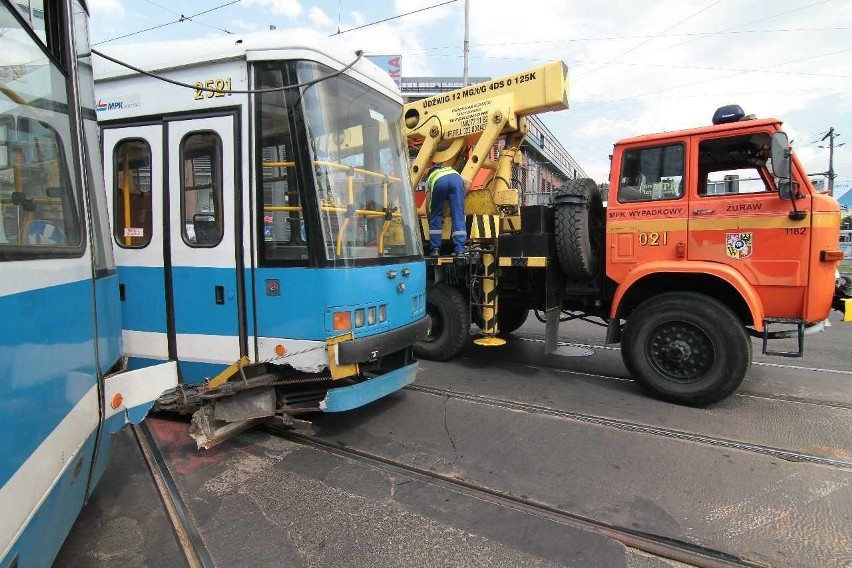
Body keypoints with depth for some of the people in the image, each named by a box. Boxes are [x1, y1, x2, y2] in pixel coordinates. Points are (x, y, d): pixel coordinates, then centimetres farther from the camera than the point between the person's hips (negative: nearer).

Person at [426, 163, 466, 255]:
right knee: (458, 216, 3)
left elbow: (429, 202, 31)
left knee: (435, 216, 15)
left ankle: (435, 249, 12)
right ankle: (460, 250, -2)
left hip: (439, 182, -1)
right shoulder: (451, 169, 47)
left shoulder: (429, 179, 40)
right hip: (457, 179, 1)